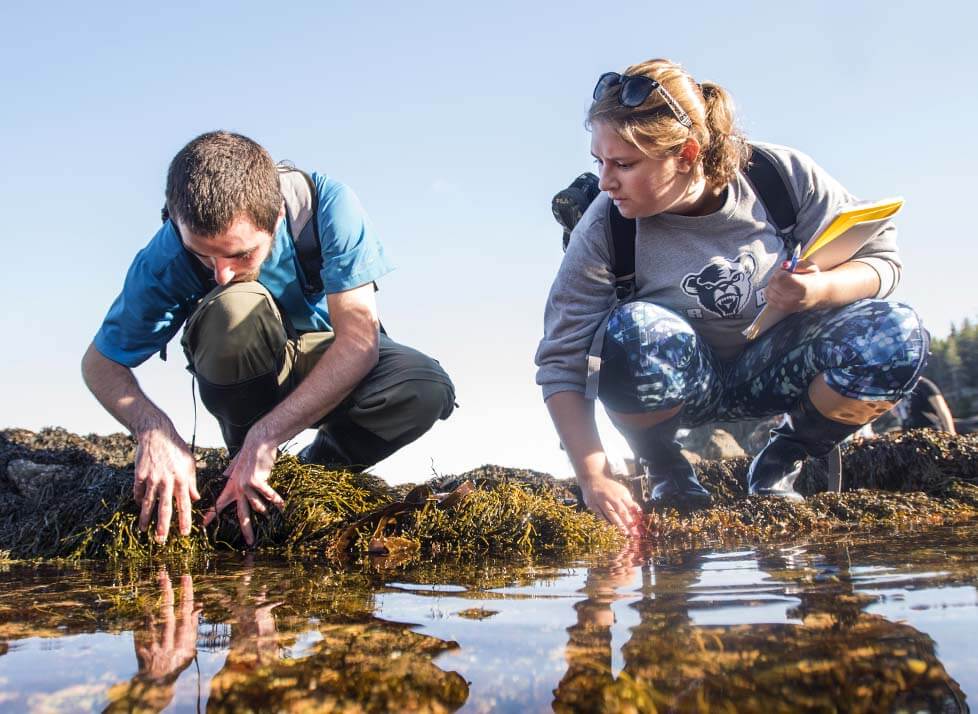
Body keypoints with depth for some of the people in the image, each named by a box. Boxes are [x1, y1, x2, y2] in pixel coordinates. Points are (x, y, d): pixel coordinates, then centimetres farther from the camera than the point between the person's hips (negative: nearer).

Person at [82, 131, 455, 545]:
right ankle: (250, 471, -11)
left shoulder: (326, 203, -29)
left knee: (427, 389, -32)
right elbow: (100, 363, -14)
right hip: (250, 373, 0)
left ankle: (318, 469, -2)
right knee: (232, 308, -36)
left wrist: (267, 434, -39)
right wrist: (153, 429, -36)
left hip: (335, 363, 1)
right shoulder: (167, 259, -25)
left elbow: (360, 339, -33)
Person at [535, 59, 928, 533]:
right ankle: (661, 467, -3)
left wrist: (822, 290, -31)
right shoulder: (604, 231, -21)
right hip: (682, 382, -1)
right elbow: (560, 362, -20)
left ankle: (782, 460, 2)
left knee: (896, 336, -26)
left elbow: (879, 255, -7)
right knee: (635, 333, -36)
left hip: (770, 368, 2)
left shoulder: (783, 175, -17)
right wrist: (594, 477, -29)